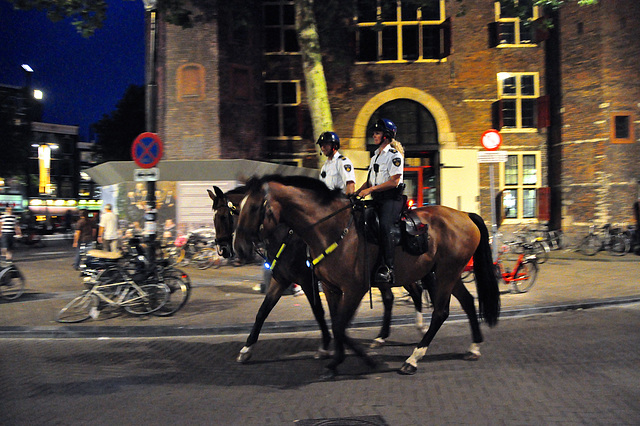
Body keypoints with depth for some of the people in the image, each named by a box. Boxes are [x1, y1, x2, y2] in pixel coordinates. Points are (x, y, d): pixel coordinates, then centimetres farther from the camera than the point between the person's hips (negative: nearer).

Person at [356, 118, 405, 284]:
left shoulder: (395, 155, -5)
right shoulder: (375, 155, 21)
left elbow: (394, 181, -15)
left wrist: (370, 189, -17)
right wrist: (356, 193, 10)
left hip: (391, 198, -9)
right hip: (376, 199, 9)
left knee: (385, 225, -28)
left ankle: (388, 268, -32)